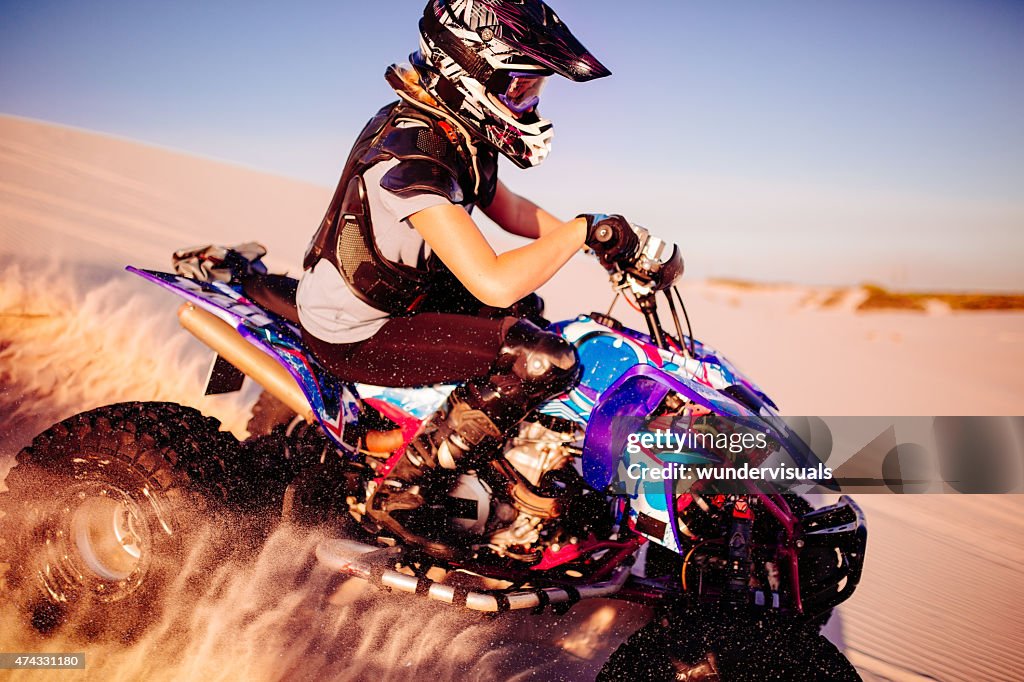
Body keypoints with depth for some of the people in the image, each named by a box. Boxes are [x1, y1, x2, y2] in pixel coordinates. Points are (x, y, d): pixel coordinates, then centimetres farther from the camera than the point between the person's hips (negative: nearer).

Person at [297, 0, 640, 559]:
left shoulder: (457, 132, 1)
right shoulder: (413, 154, -30)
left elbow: (507, 207, 17)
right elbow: (495, 283, -38)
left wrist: (600, 241, 6)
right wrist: (581, 230, -24)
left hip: (396, 293, 10)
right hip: (355, 335, -10)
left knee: (526, 312, 27)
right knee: (543, 358, -23)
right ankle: (404, 494, -11)